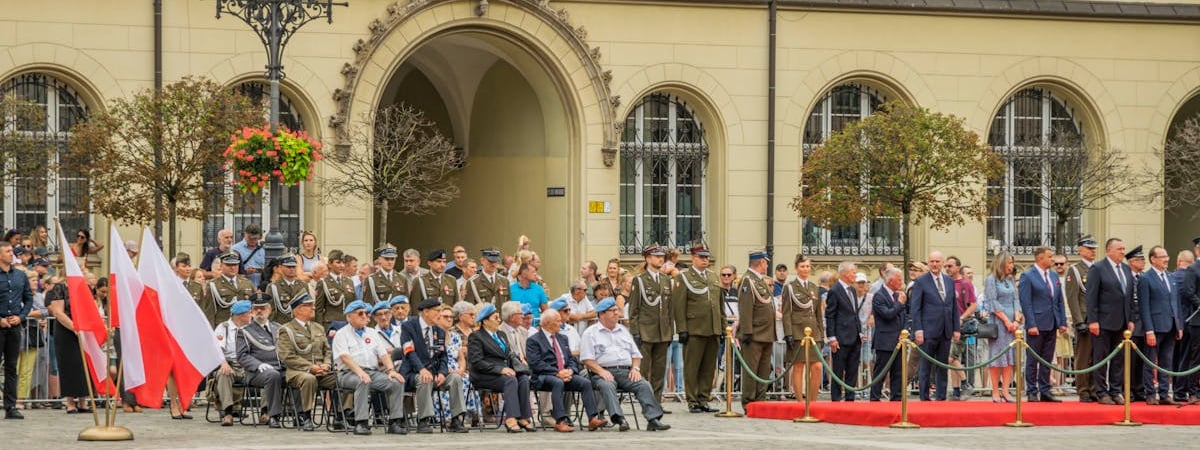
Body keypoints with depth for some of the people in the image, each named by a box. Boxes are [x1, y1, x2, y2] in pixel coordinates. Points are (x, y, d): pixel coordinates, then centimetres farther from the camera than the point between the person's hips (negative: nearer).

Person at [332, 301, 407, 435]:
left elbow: (383, 354, 16)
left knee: (397, 382, -19)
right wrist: (360, 372, -26)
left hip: (373, 372, 5)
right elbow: (344, 357, -11)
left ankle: (395, 422, -18)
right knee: (363, 382, -39)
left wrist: (391, 370, -4)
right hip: (349, 374, -5)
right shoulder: (341, 334, 5)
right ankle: (360, 423, -38)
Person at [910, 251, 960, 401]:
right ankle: (924, 398, 2)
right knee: (926, 366, -1)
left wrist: (956, 329, 10)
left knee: (943, 366, 8)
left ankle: (941, 397, 12)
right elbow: (915, 308, -5)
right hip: (928, 331, -5)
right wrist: (918, 330, -13)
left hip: (945, 332, 5)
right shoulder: (921, 282, -3)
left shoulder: (949, 281, 12)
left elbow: (954, 306, 15)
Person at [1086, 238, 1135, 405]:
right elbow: (1091, 297, -10)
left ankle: (1116, 392, 14)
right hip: (1103, 322, -6)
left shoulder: (1126, 269, 13)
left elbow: (1130, 296, 16)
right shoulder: (1097, 269, -7)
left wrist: (1130, 320, 10)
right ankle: (1102, 393, 4)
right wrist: (1092, 321, -15)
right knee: (1101, 359, 0)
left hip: (1122, 323, 6)